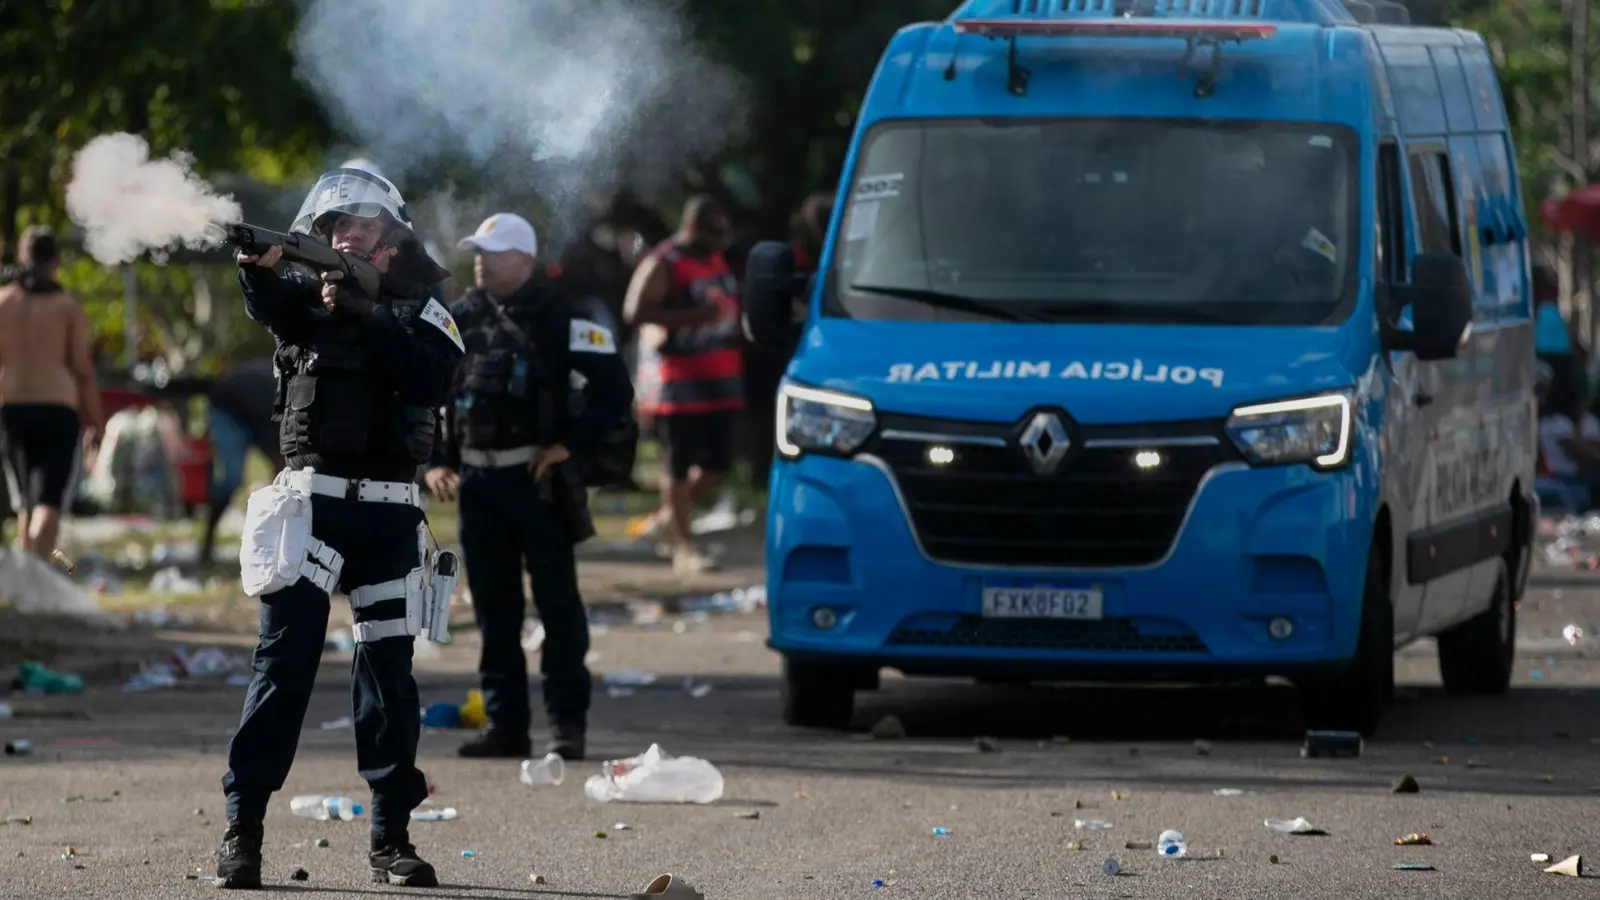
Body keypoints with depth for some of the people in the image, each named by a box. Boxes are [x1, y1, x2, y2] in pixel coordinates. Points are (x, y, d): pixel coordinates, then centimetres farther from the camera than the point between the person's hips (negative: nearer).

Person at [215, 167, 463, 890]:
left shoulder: (421, 310, 8)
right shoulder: (311, 294, 9)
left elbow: (430, 376, -12)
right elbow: (273, 307, -14)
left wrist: (361, 315, -20)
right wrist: (259, 267, -36)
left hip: (390, 511, 1)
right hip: (312, 498, -1)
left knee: (388, 667, 4)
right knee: (286, 656, -9)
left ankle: (391, 836, 10)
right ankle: (242, 827, -10)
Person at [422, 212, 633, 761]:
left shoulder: (559, 319, -4)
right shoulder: (460, 320, 10)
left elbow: (614, 388, -5)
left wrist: (570, 445, -10)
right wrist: (433, 462, 7)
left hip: (536, 479, -5)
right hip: (477, 481, 5)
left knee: (557, 603, -2)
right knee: (493, 608, 7)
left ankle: (567, 724, 1)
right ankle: (505, 726, 12)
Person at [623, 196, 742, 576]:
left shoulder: (716, 260, 15)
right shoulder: (663, 265, -9)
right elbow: (634, 312, -19)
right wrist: (691, 317, -26)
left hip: (720, 379, 8)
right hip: (679, 377, -8)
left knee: (718, 462, 6)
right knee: (679, 463, -5)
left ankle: (668, 517, 25)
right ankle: (683, 547, -2)